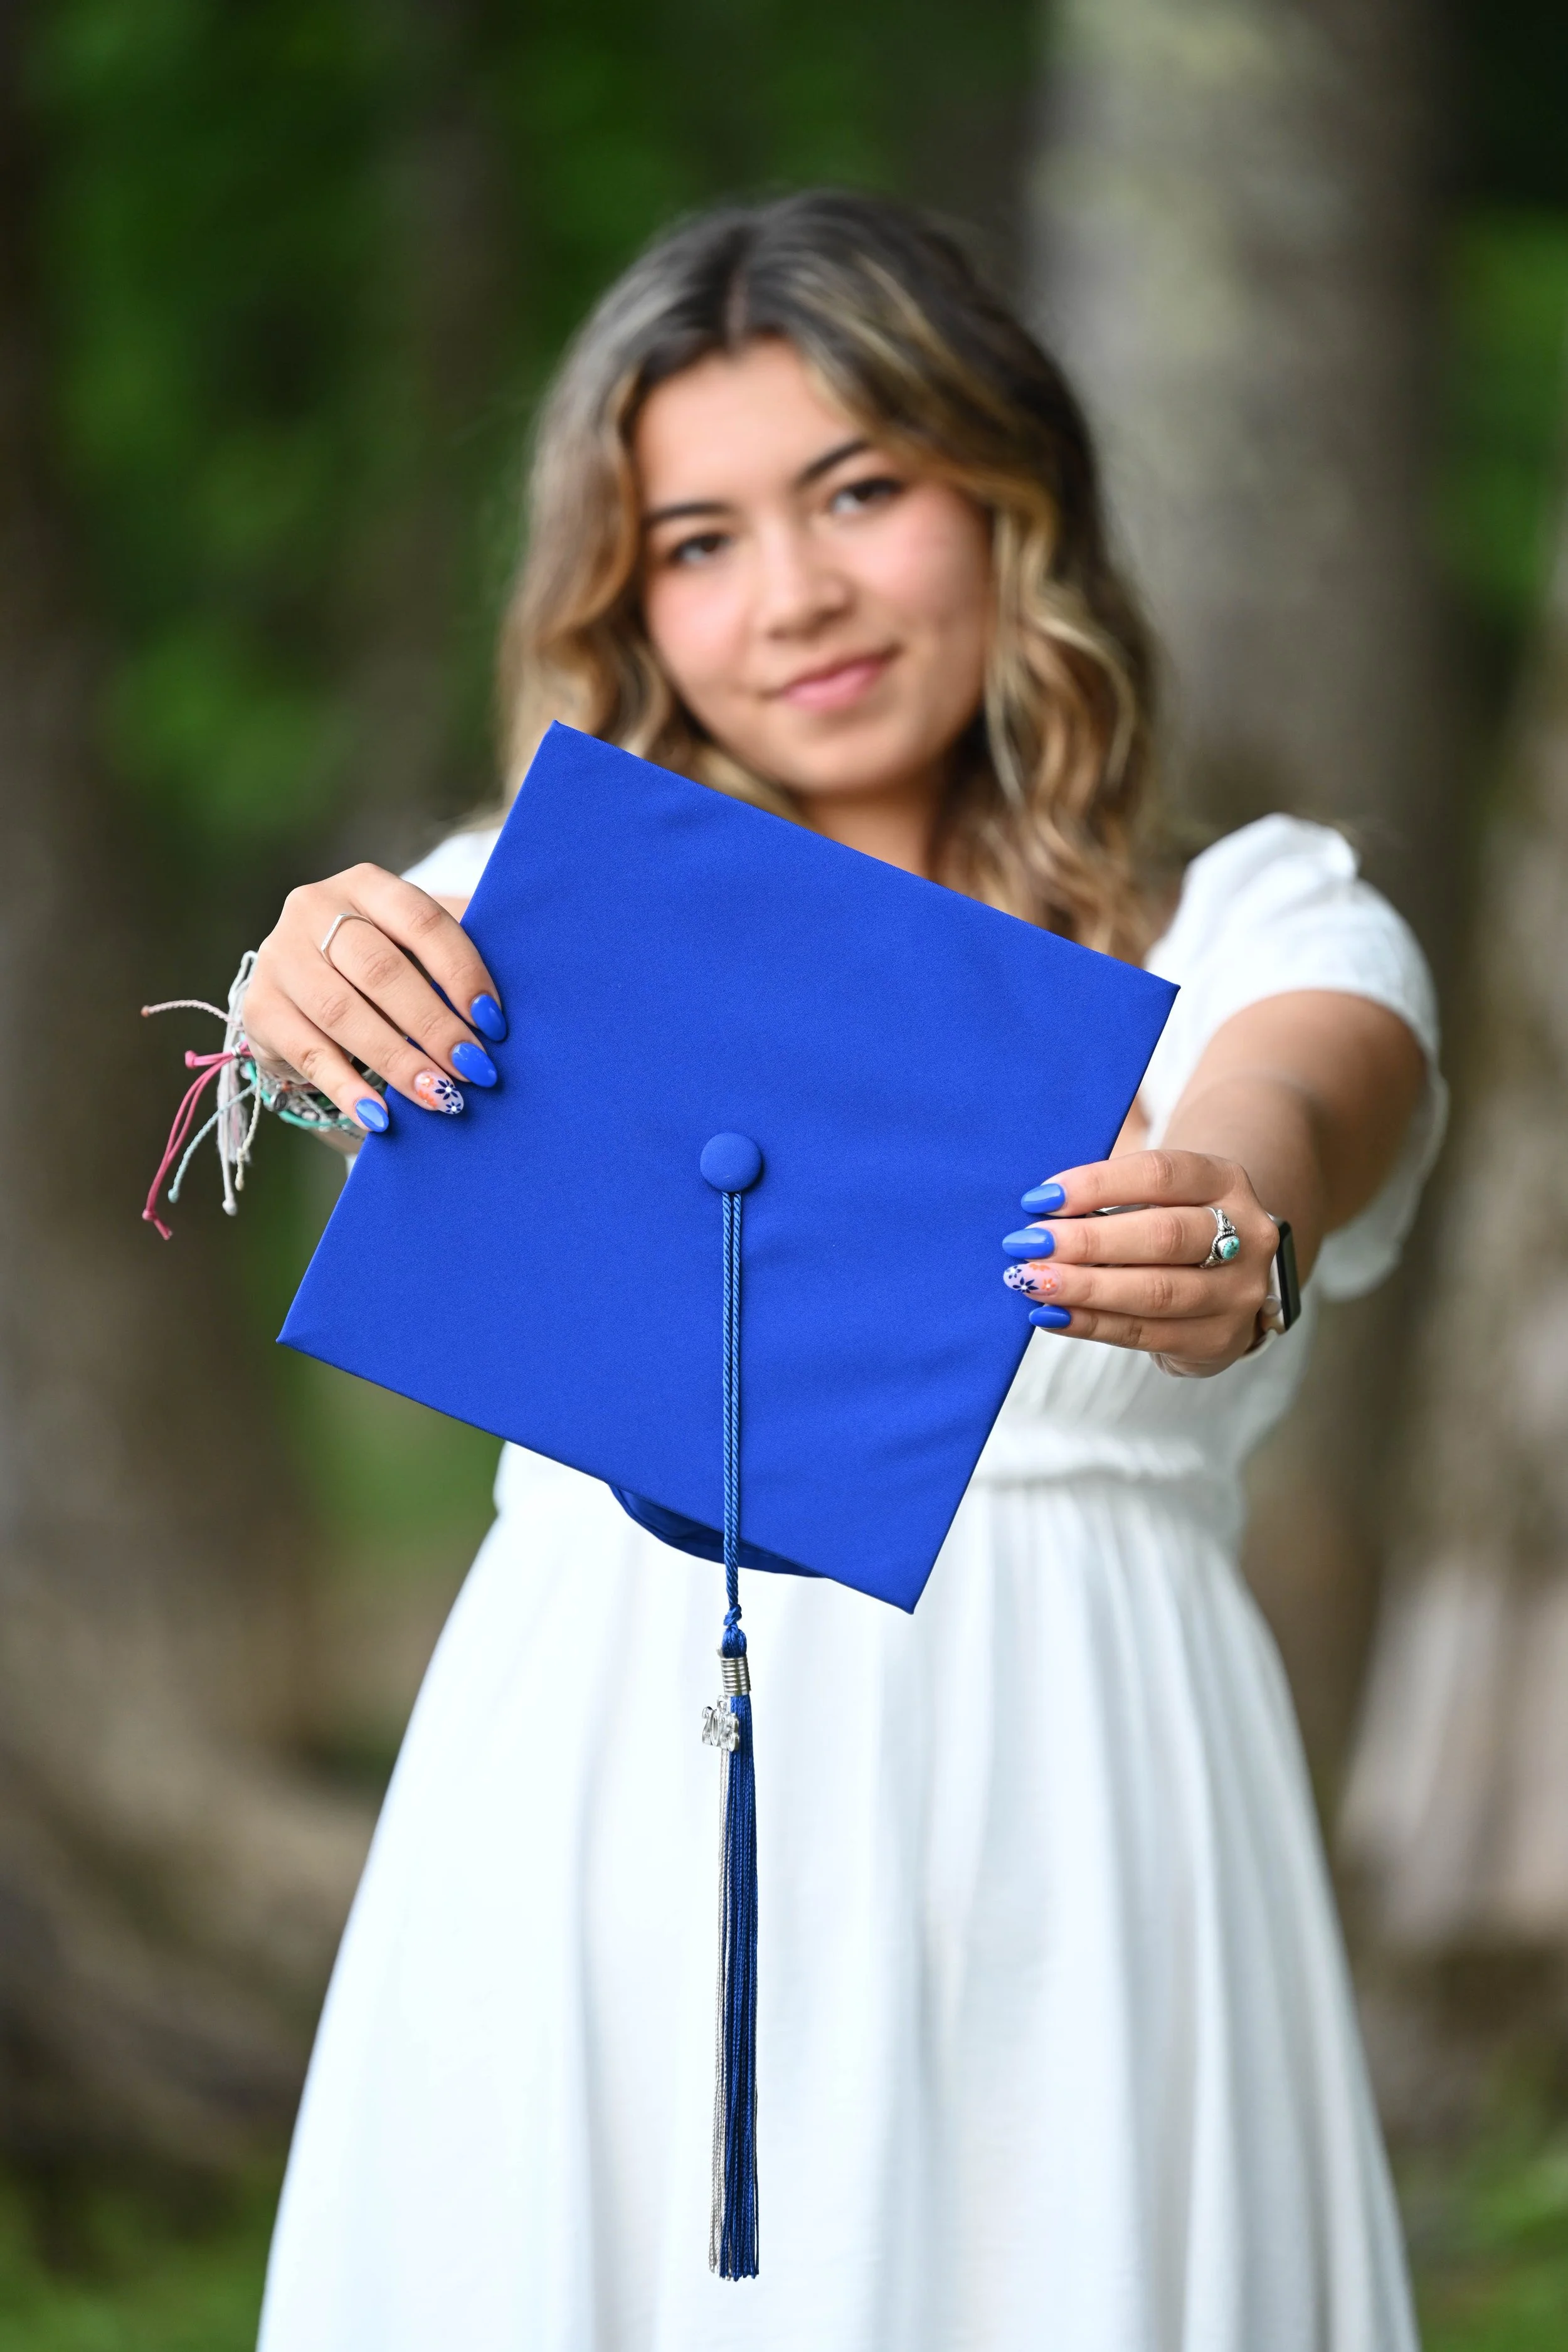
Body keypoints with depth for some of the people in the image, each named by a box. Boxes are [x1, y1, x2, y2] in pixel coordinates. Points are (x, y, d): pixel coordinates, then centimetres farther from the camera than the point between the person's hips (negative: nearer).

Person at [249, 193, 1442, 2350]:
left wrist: (1235, 1223, -38)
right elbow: (380, 1022, -9)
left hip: (1057, 1864, -1)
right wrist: (313, 984, -34)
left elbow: (1303, 1107, -14)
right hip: (601, 1859, 1)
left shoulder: (1255, 931, 10)